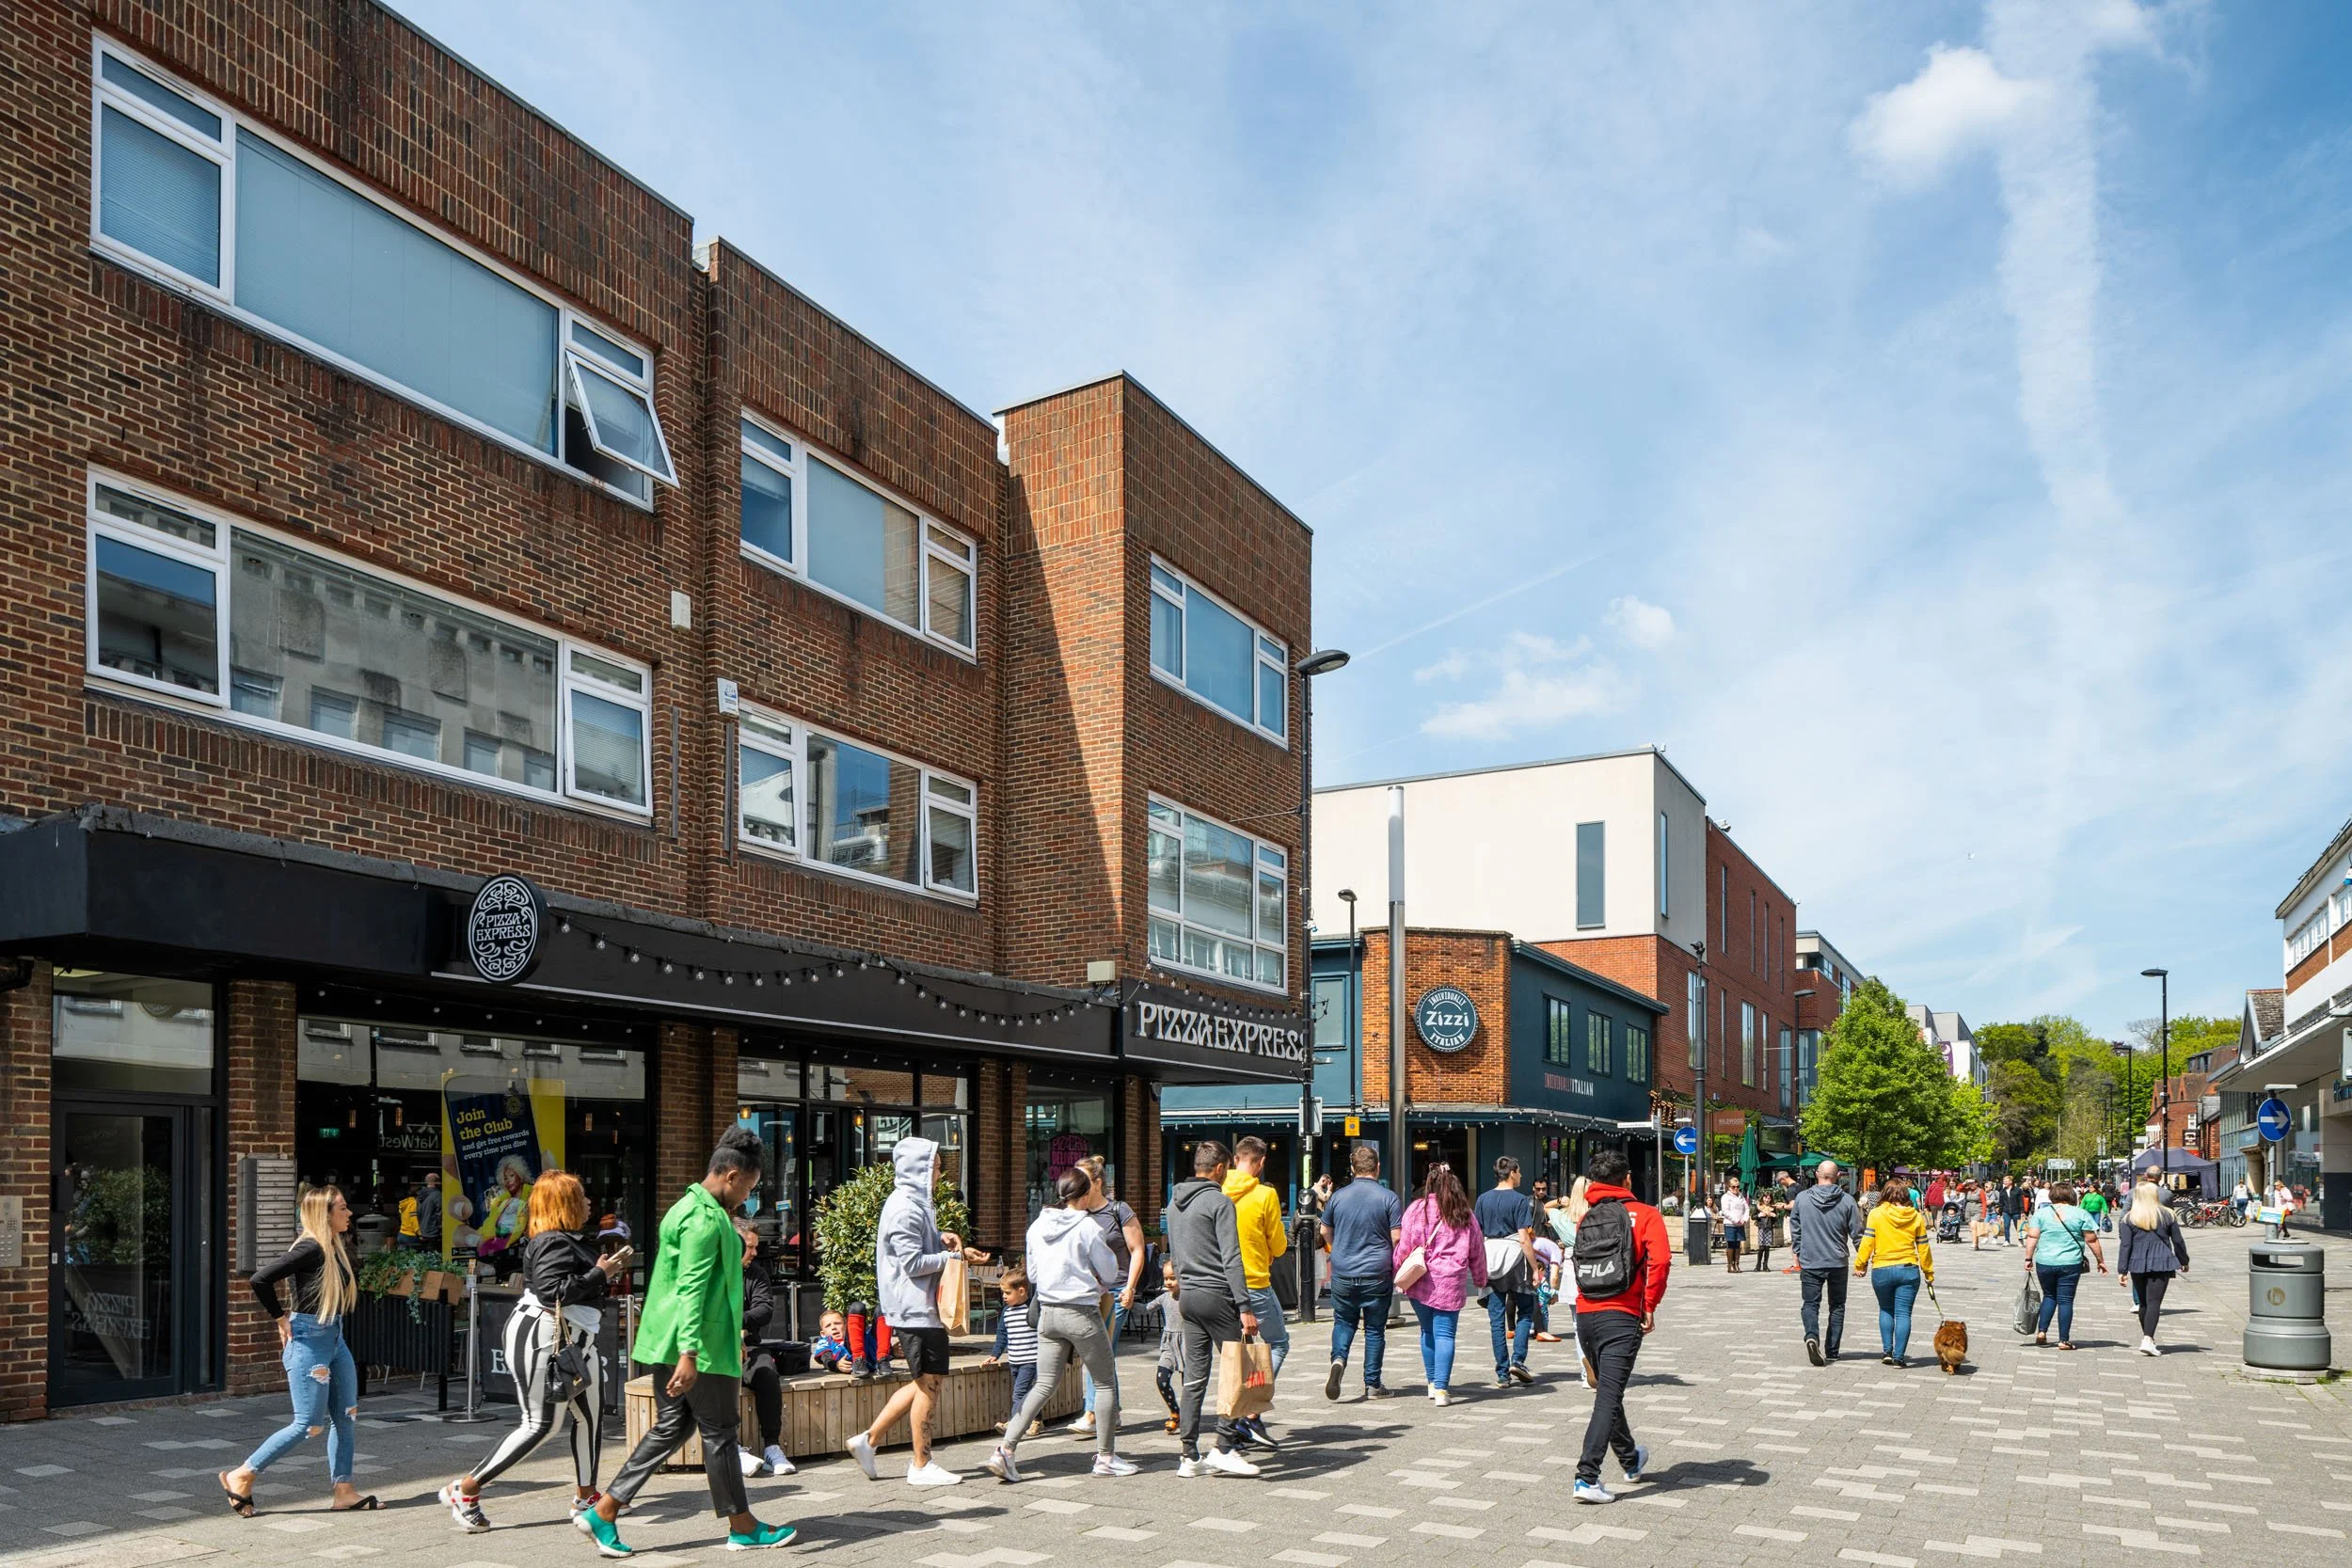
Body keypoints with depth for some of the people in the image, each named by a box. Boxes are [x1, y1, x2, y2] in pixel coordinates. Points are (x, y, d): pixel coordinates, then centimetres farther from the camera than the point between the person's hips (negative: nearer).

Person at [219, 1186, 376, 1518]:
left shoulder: (336, 1247, 9)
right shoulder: (310, 1248, -18)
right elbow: (260, 1279, -24)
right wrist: (281, 1319, -13)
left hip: (334, 1338, 9)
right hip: (308, 1341, -9)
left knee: (346, 1416, 8)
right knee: (308, 1424, -4)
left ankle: (344, 1492, 13)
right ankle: (241, 1477, 9)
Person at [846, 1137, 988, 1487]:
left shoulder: (916, 1203, 15)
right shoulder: (905, 1209, -17)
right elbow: (912, 1262, -21)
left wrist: (940, 1238, 6)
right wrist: (954, 1255, -15)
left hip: (921, 1307, 10)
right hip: (916, 1309, -10)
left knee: (925, 1383, 15)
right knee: (929, 1384, -2)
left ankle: (868, 1440, 19)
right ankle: (922, 1467, 7)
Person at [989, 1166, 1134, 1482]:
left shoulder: (1038, 1225, 4)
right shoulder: (1088, 1228, -13)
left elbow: (1032, 1274, 13)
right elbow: (1110, 1274, -4)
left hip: (1048, 1312, 6)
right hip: (1082, 1313, -5)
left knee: (1044, 1384, 10)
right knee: (1105, 1382, 10)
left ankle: (1006, 1449, -3)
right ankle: (1105, 1457, 15)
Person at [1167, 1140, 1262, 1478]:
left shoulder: (1174, 1203, 14)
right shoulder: (1219, 1201, -10)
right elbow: (1231, 1259, -16)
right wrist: (1244, 1307, -17)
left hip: (1188, 1297, 8)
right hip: (1216, 1295, -8)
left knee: (1194, 1378, 8)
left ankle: (1189, 1456, 8)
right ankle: (1223, 1448, -3)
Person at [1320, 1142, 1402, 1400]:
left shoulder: (1338, 1197, 1)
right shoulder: (1388, 1198, -7)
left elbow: (1325, 1233, 12)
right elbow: (1398, 1238, -7)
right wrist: (1396, 1267, 11)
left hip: (1342, 1273, 2)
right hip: (1377, 1274, -2)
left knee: (1343, 1321, 17)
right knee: (1375, 1329, 9)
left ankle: (1338, 1359, -10)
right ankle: (1372, 1385, 13)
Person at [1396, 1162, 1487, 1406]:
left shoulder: (1418, 1209, -1)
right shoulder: (1465, 1213, 6)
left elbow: (1404, 1245, -3)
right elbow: (1477, 1250, 13)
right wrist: (1480, 1279, 26)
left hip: (1420, 1282, 0)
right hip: (1451, 1282, 0)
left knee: (1428, 1331, 15)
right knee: (1444, 1333, -1)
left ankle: (1432, 1384, 22)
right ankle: (1441, 1389, -9)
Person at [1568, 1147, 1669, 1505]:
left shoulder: (1585, 1219, 12)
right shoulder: (1644, 1215, -2)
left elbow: (1581, 1264, 12)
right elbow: (1658, 1260, -15)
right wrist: (1650, 1307, -8)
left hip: (1585, 1315, 5)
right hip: (1621, 1318, -5)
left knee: (1607, 1391, 21)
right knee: (1609, 1398, -7)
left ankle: (1631, 1460, 41)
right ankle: (1587, 1477, -16)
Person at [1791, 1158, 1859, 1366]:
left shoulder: (1802, 1198, -3)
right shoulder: (1847, 1200, -6)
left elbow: (1794, 1229, 5)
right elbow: (1857, 1232, -1)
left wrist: (1798, 1253, 19)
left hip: (1810, 1262, 0)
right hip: (1838, 1262, 0)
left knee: (1810, 1303, 5)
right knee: (1837, 1306, 13)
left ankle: (1812, 1335, -21)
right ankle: (1831, 1351, 13)